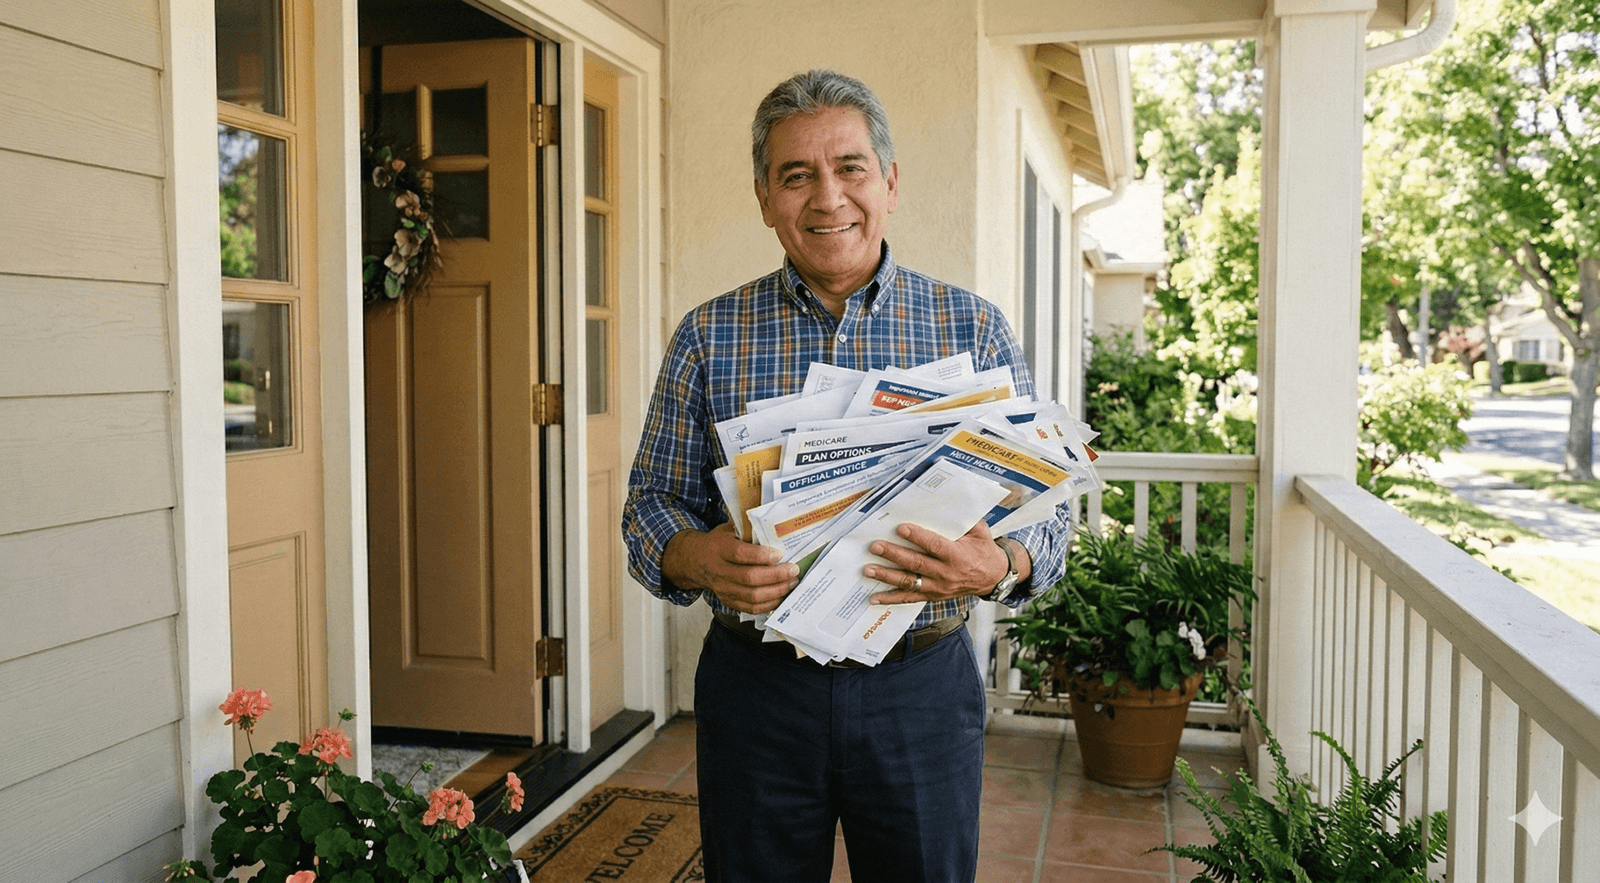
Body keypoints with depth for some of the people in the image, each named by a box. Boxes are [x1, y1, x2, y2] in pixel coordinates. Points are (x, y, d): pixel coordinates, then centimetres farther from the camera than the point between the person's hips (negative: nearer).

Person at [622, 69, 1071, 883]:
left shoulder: (973, 329, 0)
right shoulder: (708, 336, 2)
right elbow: (652, 503, 2)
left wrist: (996, 567, -22)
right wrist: (699, 559, -20)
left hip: (923, 686, 0)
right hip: (755, 687, 1)